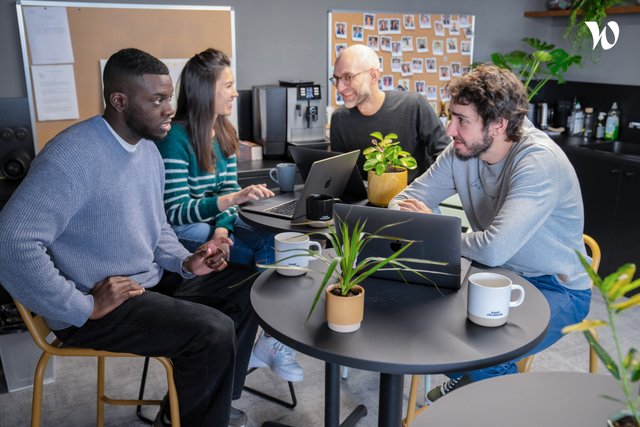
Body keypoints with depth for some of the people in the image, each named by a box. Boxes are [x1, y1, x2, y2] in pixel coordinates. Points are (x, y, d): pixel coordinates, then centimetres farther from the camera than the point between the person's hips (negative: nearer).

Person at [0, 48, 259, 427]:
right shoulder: (73, 155, -22)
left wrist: (185, 262, -2)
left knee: (249, 284, 5)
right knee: (213, 332, -24)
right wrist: (84, 308, -24)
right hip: (102, 303, -9)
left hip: (153, 281, 9)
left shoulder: (149, 149, 6)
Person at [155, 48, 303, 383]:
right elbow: (176, 212, -22)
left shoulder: (226, 133, 8)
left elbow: (229, 189, 6)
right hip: (182, 230, -6)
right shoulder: (175, 138, -17)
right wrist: (233, 198, -36)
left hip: (217, 219, 7)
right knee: (263, 252, -22)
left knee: (275, 242, -20)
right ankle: (267, 341, -1)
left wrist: (222, 228, -15)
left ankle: (270, 338, -9)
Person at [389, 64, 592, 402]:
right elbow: (405, 200, 1)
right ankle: (465, 378, 21)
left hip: (555, 288, -7)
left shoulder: (539, 161, -28)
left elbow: (494, 248, -37)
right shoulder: (461, 151, -6)